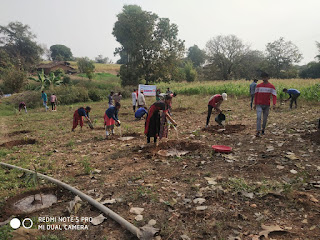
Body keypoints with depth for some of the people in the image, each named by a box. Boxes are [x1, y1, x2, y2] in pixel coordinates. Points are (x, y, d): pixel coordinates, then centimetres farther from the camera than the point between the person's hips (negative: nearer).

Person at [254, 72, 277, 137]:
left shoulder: (271, 86, -1)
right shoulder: (258, 86, 3)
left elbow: (274, 96, -8)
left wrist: (274, 104, -23)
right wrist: (255, 104, 12)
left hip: (267, 105, 1)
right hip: (259, 105, 0)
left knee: (265, 119, 8)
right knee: (258, 117, -16)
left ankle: (263, 129, 29)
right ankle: (258, 131, -20)